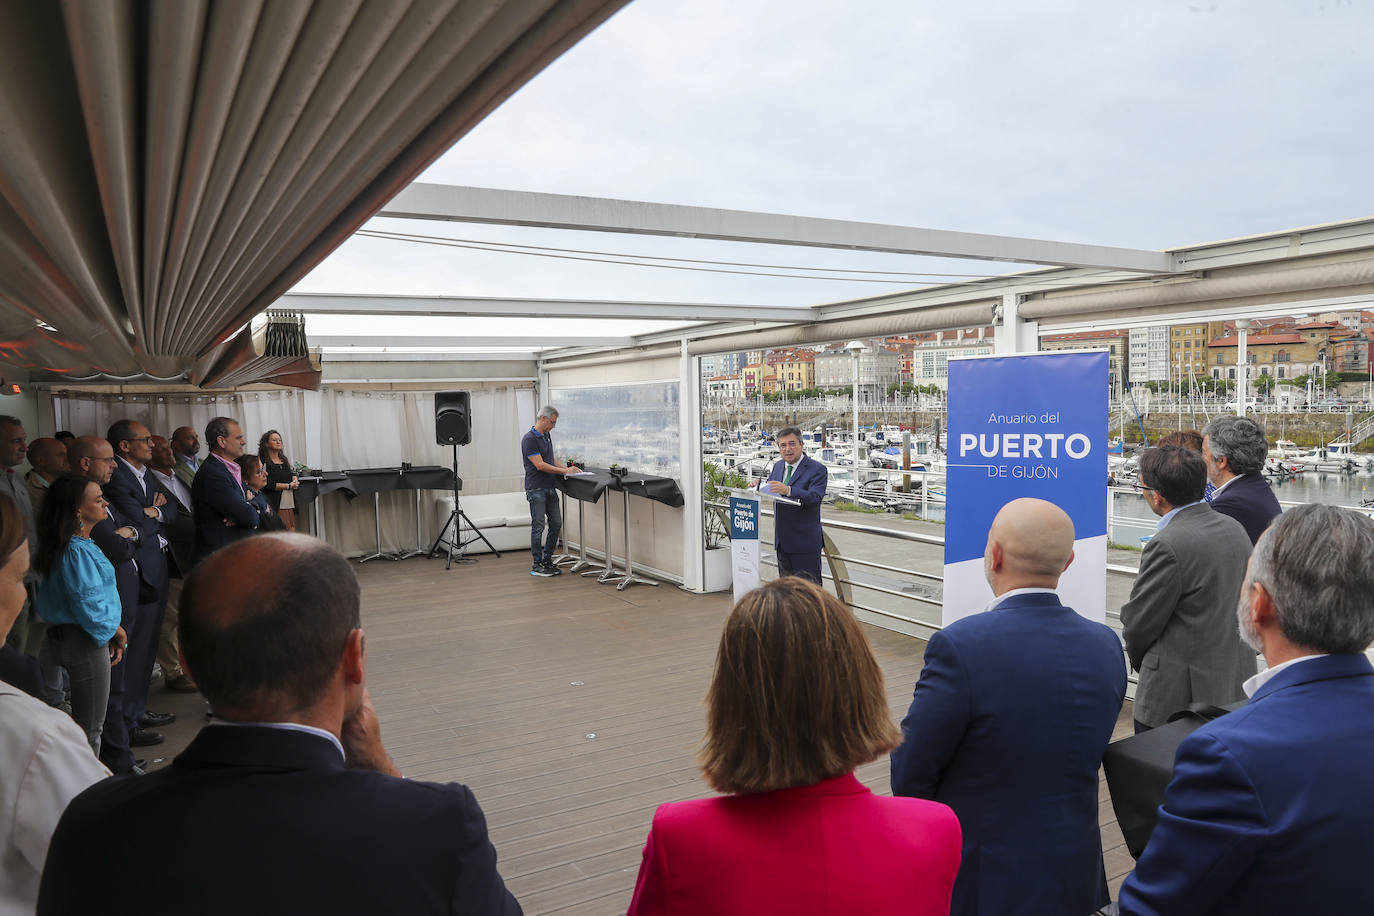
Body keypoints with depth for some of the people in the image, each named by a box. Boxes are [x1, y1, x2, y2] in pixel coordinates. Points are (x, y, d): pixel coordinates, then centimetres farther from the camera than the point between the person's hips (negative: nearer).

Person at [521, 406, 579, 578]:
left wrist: (566, 467, 9)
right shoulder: (529, 439, -16)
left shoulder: (547, 436, 13)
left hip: (550, 488, 9)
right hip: (536, 489, -9)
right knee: (538, 527, -2)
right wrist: (564, 471, -18)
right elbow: (540, 465, -20)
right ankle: (536, 565, 6)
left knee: (556, 525, 8)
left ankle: (547, 560, 18)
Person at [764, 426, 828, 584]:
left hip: (805, 541, -7)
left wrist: (788, 490, -39)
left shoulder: (817, 469, -11)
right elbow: (770, 487, 17)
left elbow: (814, 497, -24)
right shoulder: (778, 466, 11)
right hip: (782, 540, 7)